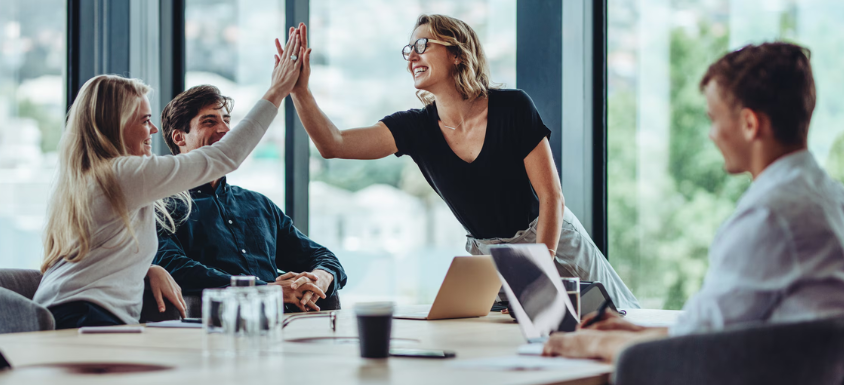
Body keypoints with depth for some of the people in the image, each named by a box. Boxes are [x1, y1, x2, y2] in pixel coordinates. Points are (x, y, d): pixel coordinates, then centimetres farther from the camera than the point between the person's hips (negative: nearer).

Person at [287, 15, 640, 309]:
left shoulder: (512, 108, -16)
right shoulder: (416, 128, -7)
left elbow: (551, 195, -15)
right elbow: (333, 145, -18)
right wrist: (300, 90, -31)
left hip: (553, 243, -3)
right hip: (486, 256, 3)